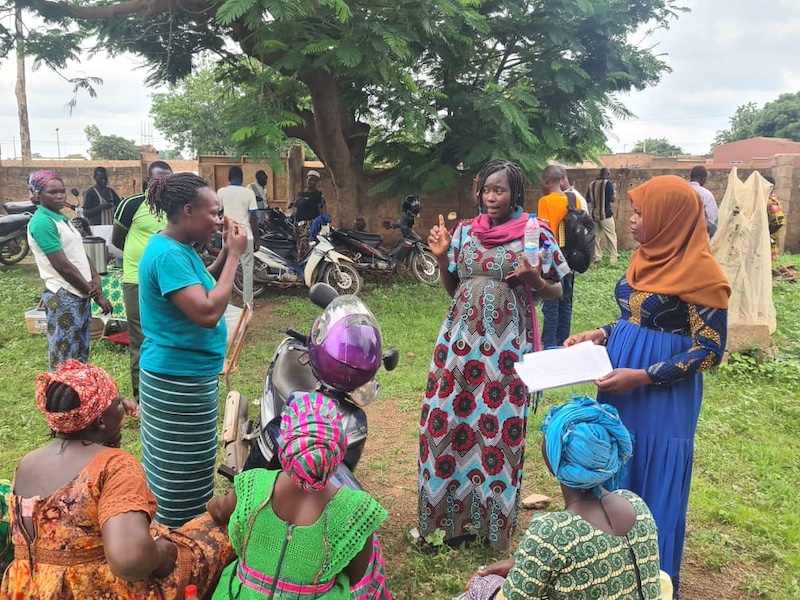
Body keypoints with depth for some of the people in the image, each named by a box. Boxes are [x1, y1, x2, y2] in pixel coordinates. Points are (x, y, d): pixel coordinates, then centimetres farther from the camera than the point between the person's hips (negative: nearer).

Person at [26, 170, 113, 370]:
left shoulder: (63, 218, 13)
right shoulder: (42, 222, -15)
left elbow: (81, 254, 13)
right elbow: (62, 266, -18)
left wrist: (96, 281, -6)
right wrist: (96, 295, -13)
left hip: (80, 295, 9)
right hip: (63, 297, -9)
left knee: (81, 356, 16)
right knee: (64, 362, -1)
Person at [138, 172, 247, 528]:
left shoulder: (177, 248, 6)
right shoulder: (168, 254, -24)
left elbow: (198, 289, 18)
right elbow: (208, 312, -30)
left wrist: (226, 253, 5)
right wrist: (234, 256, -22)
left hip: (183, 374, 10)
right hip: (179, 379, -10)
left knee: (177, 468, 22)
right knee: (183, 472, 4)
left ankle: (174, 532, 38)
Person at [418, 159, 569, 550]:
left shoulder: (535, 234, -3)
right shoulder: (465, 231, 7)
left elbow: (556, 292, 3)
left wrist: (534, 280, -17)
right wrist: (441, 257, -2)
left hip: (506, 344, -3)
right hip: (461, 339, 4)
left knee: (498, 426, 3)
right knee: (448, 419, 5)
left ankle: (492, 516, 23)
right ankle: (450, 509, 24)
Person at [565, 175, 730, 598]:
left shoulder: (700, 271, -18)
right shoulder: (647, 258, 6)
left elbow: (710, 350, -17)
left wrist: (640, 376, -22)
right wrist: (600, 334, 0)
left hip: (663, 396, -8)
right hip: (621, 387, 8)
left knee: (654, 485, 7)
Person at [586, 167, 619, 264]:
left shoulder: (592, 184, 9)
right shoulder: (608, 183, -6)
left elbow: (587, 199, 12)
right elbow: (613, 198, -11)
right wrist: (614, 191, 8)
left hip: (594, 214, 5)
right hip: (605, 214, -5)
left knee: (595, 236, 8)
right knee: (611, 236, 0)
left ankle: (597, 257, 6)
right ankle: (614, 258, -2)